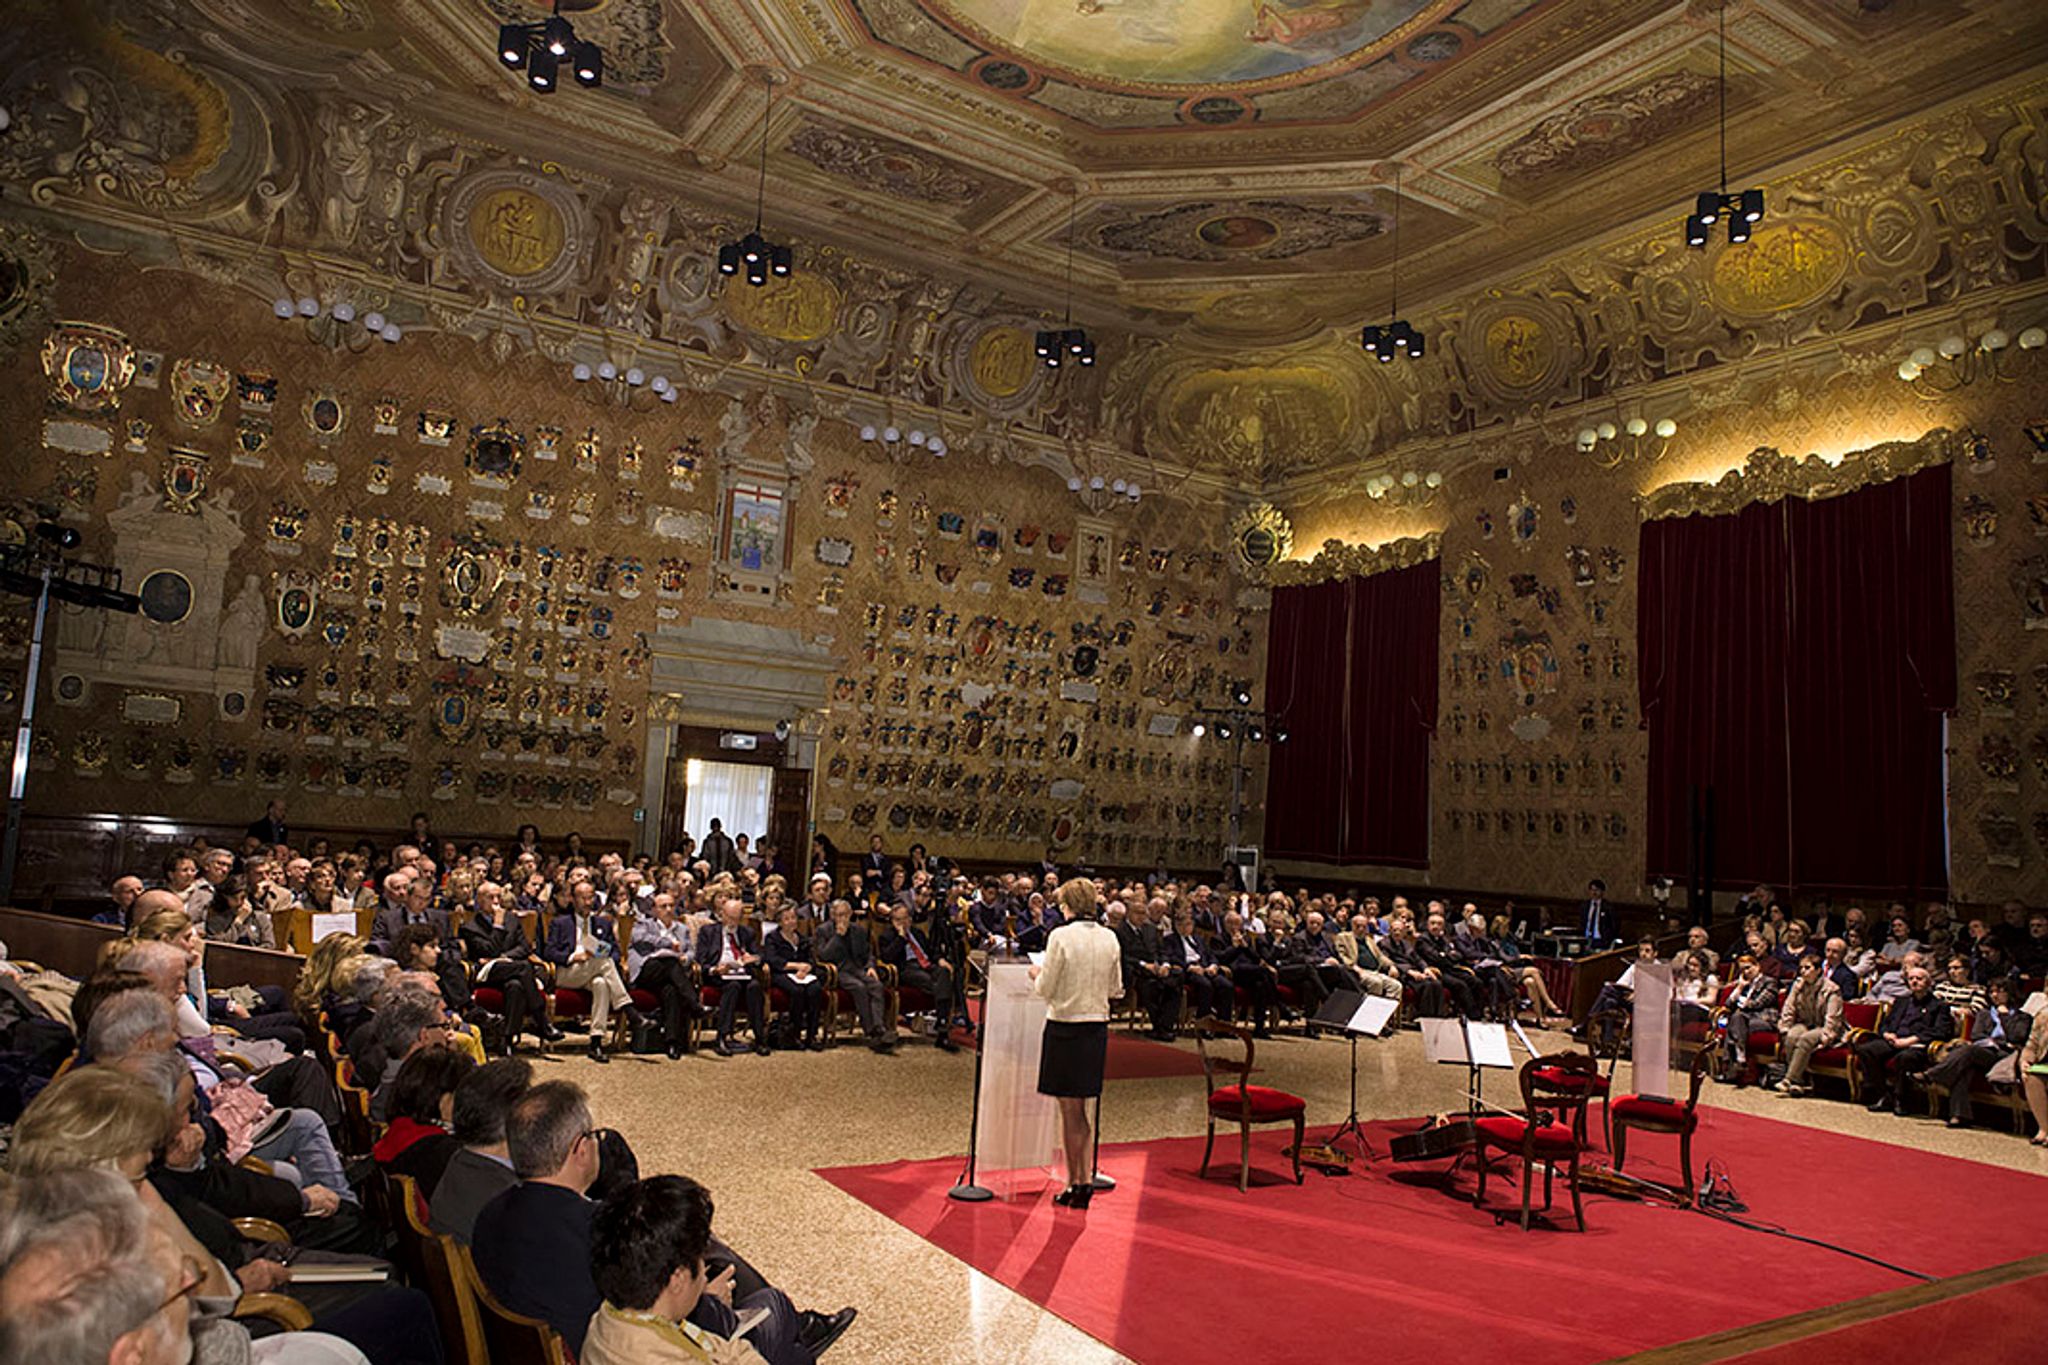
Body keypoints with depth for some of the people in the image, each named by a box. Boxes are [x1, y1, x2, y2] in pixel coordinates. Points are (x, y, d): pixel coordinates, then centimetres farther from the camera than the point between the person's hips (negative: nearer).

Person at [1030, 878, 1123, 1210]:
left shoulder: (1061, 937, -14)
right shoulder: (1110, 939, 2)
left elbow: (1046, 989, -12)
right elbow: (1116, 990, 9)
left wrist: (1036, 975, 8)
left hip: (1065, 1025, -5)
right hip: (1097, 1025, 5)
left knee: (1070, 1110, 5)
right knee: (1079, 1109, 15)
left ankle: (1074, 1181, 12)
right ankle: (1085, 1179, 11)